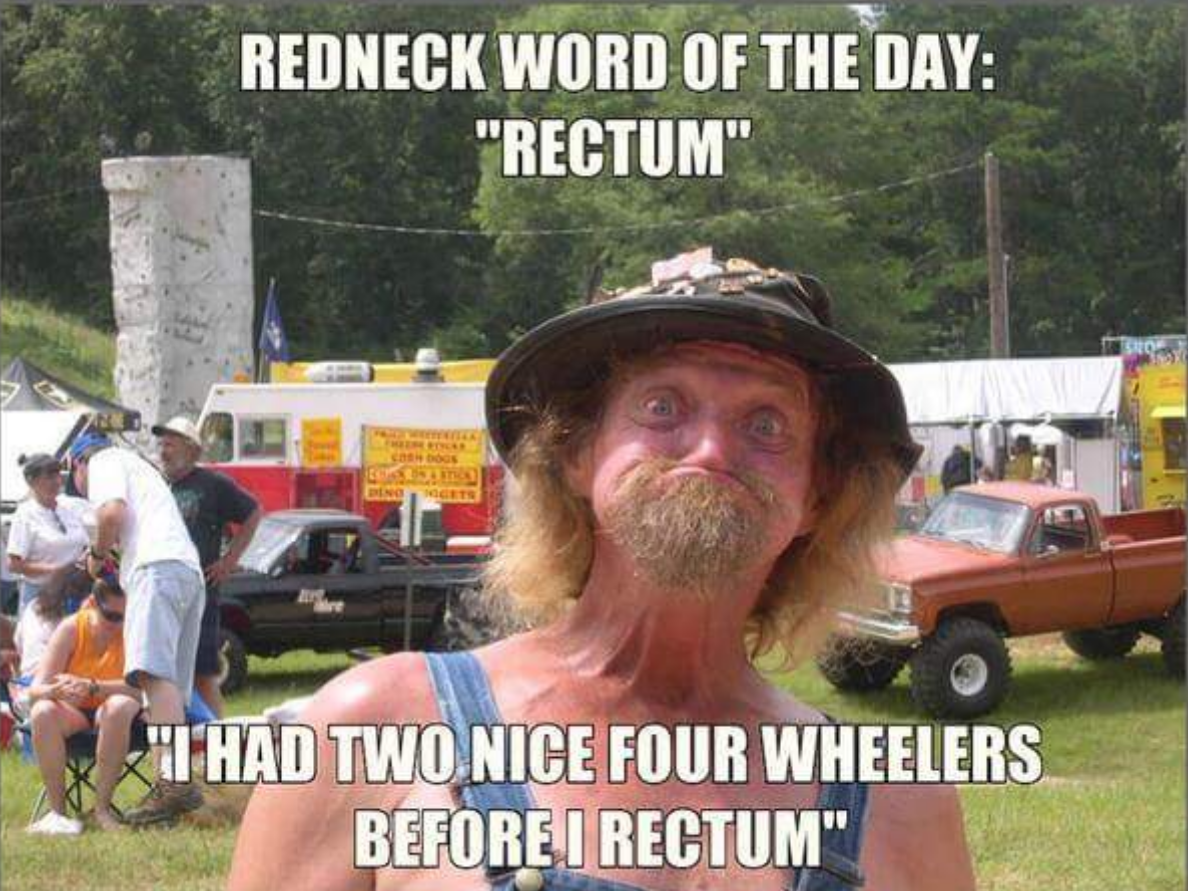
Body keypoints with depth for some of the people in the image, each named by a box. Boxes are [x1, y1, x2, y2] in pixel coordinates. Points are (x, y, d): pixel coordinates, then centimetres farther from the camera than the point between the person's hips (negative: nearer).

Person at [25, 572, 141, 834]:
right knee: (42, 711, -31)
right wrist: (57, 690, -41)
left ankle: (102, 807, -28)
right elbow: (36, 689, -16)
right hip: (75, 712, 1)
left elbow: (139, 689, -27)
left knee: (120, 705, -36)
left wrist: (92, 686, -41)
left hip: (113, 715, -1)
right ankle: (57, 810, -26)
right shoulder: (71, 629, -11)